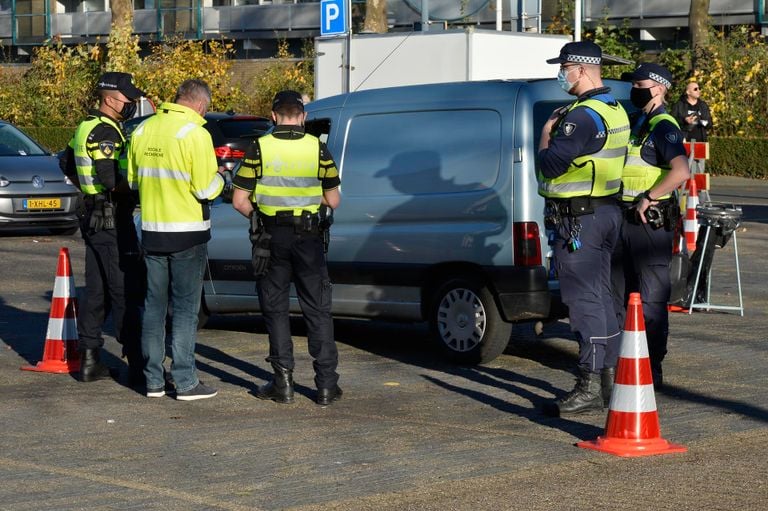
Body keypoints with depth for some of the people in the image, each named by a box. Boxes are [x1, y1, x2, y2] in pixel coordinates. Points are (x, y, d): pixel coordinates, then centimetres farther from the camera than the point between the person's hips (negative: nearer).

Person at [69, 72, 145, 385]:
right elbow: (111, 180, -26)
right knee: (126, 292, -8)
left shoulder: (86, 127, 14)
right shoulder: (105, 132, -17)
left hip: (93, 215, 10)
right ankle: (138, 365, -7)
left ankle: (89, 359, 15)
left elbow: (69, 161, 29)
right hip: (112, 218, -10)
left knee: (96, 290, 13)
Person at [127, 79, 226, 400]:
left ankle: (153, 380, 14)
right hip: (187, 233, -5)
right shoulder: (195, 133, -14)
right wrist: (219, 176, 6)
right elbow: (205, 190, -14)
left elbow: (133, 180, 14)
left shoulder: (143, 130, 5)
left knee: (154, 305, 12)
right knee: (185, 308, 1)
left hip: (151, 230, 5)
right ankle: (185, 382, 1)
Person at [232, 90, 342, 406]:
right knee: (317, 310, 8)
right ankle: (326, 384, 6)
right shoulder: (317, 148, -2)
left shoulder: (260, 149, -5)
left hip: (273, 237, -1)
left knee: (276, 309, 9)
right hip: (308, 237, 1)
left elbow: (240, 201, -6)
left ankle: (283, 384, 7)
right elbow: (333, 201, 1)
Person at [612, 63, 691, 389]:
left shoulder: (663, 127, -13)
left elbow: (681, 171, -28)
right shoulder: (633, 123, 15)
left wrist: (648, 198, -22)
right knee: (618, 295, 15)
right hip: (624, 218, 10)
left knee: (650, 299, -4)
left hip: (650, 221, -10)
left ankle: (651, 369, 1)